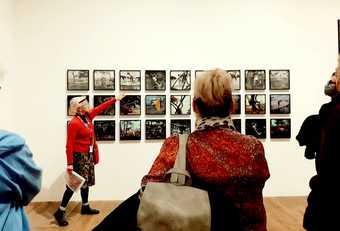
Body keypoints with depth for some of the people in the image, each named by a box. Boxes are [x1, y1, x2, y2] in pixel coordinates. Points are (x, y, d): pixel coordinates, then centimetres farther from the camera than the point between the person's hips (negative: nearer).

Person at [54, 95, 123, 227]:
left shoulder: (87, 116, 3)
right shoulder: (74, 123, -21)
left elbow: (100, 108, 17)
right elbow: (69, 145, -22)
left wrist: (115, 99, 21)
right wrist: (69, 164, -24)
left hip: (89, 155, 8)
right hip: (79, 156, -8)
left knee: (86, 181, 17)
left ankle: (85, 207, 31)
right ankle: (60, 212, 6)